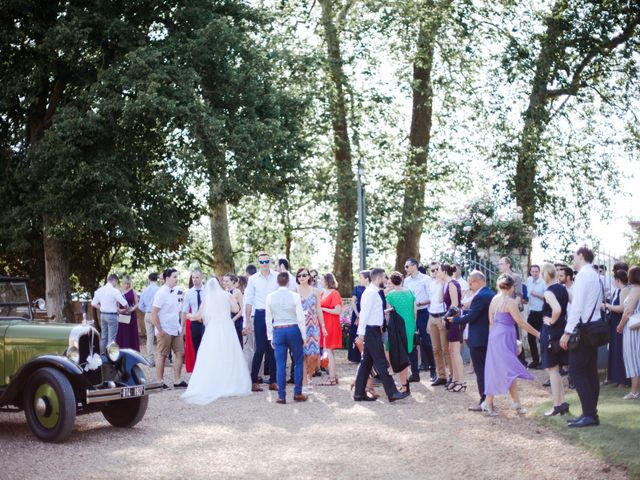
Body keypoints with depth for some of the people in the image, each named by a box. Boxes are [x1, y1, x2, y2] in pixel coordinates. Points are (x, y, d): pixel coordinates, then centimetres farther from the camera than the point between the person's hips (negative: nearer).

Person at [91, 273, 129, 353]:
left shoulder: (99, 290, 5)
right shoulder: (115, 291, -14)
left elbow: (93, 303, 9)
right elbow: (125, 303, -13)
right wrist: (126, 310, 6)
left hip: (102, 315, 7)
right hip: (112, 316, -7)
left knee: (104, 337, 17)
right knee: (111, 339, -1)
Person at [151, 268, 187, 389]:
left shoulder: (174, 292, 9)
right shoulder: (162, 293, -14)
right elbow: (154, 313, -18)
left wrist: (180, 327, 11)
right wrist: (160, 331, -17)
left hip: (176, 330, 8)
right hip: (165, 331, -8)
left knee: (180, 354, 6)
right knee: (162, 356, 2)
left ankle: (177, 381, 13)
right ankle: (160, 382, 10)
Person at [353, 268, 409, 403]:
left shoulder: (374, 292, 16)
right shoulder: (371, 293, -14)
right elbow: (364, 313, -19)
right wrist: (361, 334, -22)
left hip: (373, 331, 10)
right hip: (371, 331, -10)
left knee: (367, 362, 10)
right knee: (381, 363, -9)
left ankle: (359, 393, 13)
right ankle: (392, 393, -8)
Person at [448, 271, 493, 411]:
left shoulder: (480, 297, -21)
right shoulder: (490, 293, 10)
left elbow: (471, 317, -22)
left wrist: (454, 319, -8)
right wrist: (461, 312, 6)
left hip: (478, 340, -10)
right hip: (488, 337, 10)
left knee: (480, 371, -4)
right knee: (487, 369, 15)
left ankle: (484, 402, -1)